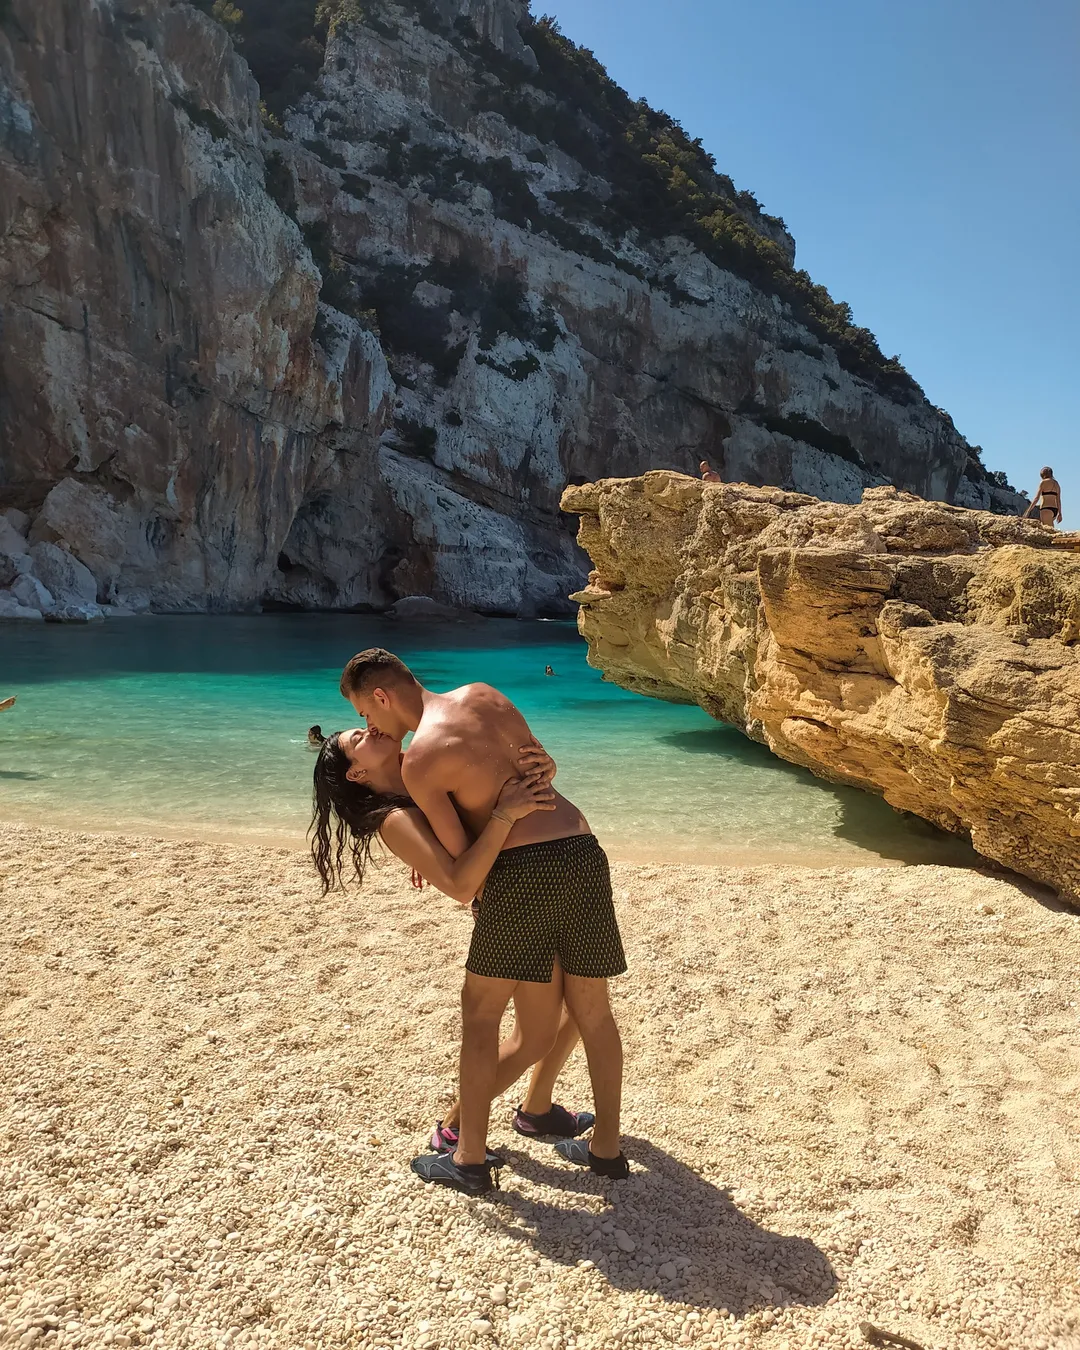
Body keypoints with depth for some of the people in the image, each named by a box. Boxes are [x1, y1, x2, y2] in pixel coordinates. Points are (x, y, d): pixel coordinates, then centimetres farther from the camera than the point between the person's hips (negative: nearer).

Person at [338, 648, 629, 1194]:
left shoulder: (417, 763, -6)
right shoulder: (483, 695, 12)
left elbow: (459, 859, -6)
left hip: (525, 868, -7)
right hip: (584, 851, 7)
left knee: (479, 1010, 11)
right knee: (592, 1009, 17)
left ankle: (470, 1158, 21)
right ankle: (606, 1147, 31)